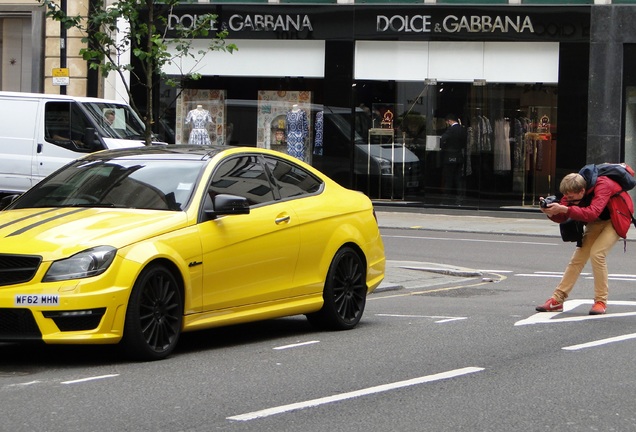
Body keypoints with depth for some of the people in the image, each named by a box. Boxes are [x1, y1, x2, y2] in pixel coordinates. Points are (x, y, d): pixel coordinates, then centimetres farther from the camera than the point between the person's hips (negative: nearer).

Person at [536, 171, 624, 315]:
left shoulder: (602, 186, -35)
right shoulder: (573, 191, -14)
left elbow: (592, 213, -47)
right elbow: (561, 218, -12)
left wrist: (565, 209, -52)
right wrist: (551, 212, -34)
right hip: (596, 222, 7)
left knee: (596, 253, -23)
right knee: (578, 257, -2)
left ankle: (601, 301, -13)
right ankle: (557, 300, 0)